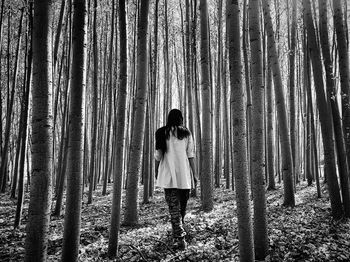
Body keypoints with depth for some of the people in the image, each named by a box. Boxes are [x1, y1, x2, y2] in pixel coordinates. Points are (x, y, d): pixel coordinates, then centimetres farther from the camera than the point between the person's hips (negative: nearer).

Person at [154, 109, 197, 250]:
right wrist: (195, 174, 3)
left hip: (168, 175, -1)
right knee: (182, 205, 16)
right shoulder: (186, 133, 2)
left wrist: (156, 172, 15)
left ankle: (180, 237, -11)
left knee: (174, 206, -1)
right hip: (184, 175, 1)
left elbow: (158, 155, 2)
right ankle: (178, 232, 30)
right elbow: (191, 155, -1)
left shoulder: (162, 133, 3)